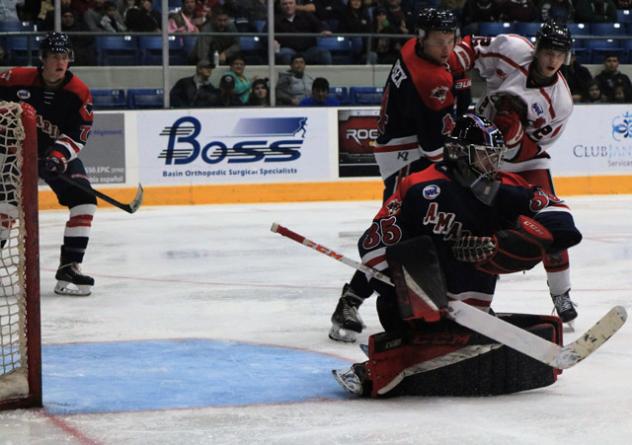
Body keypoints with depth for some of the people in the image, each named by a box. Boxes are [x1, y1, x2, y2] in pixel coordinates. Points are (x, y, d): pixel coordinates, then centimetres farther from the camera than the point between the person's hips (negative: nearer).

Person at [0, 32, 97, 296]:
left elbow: (77, 136, -14)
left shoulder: (79, 93, -12)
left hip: (59, 155, 2)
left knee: (84, 201, -12)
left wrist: (59, 155, -29)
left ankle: (69, 267, -7)